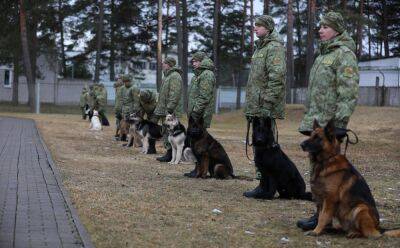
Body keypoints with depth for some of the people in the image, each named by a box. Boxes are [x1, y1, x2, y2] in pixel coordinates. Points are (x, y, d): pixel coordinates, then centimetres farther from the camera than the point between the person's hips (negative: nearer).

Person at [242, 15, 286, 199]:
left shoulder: (274, 47, -10)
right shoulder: (260, 48, 20)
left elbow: (276, 78, -20)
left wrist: (267, 104, -23)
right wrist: (250, 107, 22)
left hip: (265, 109, -10)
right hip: (256, 108, 10)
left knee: (264, 148, -8)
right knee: (259, 147, 13)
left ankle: (267, 189, -4)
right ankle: (264, 185, 19)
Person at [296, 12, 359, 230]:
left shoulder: (344, 54, -10)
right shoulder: (324, 54, 20)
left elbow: (349, 92, -18)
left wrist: (340, 122, -22)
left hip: (329, 124, -10)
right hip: (316, 122, 10)